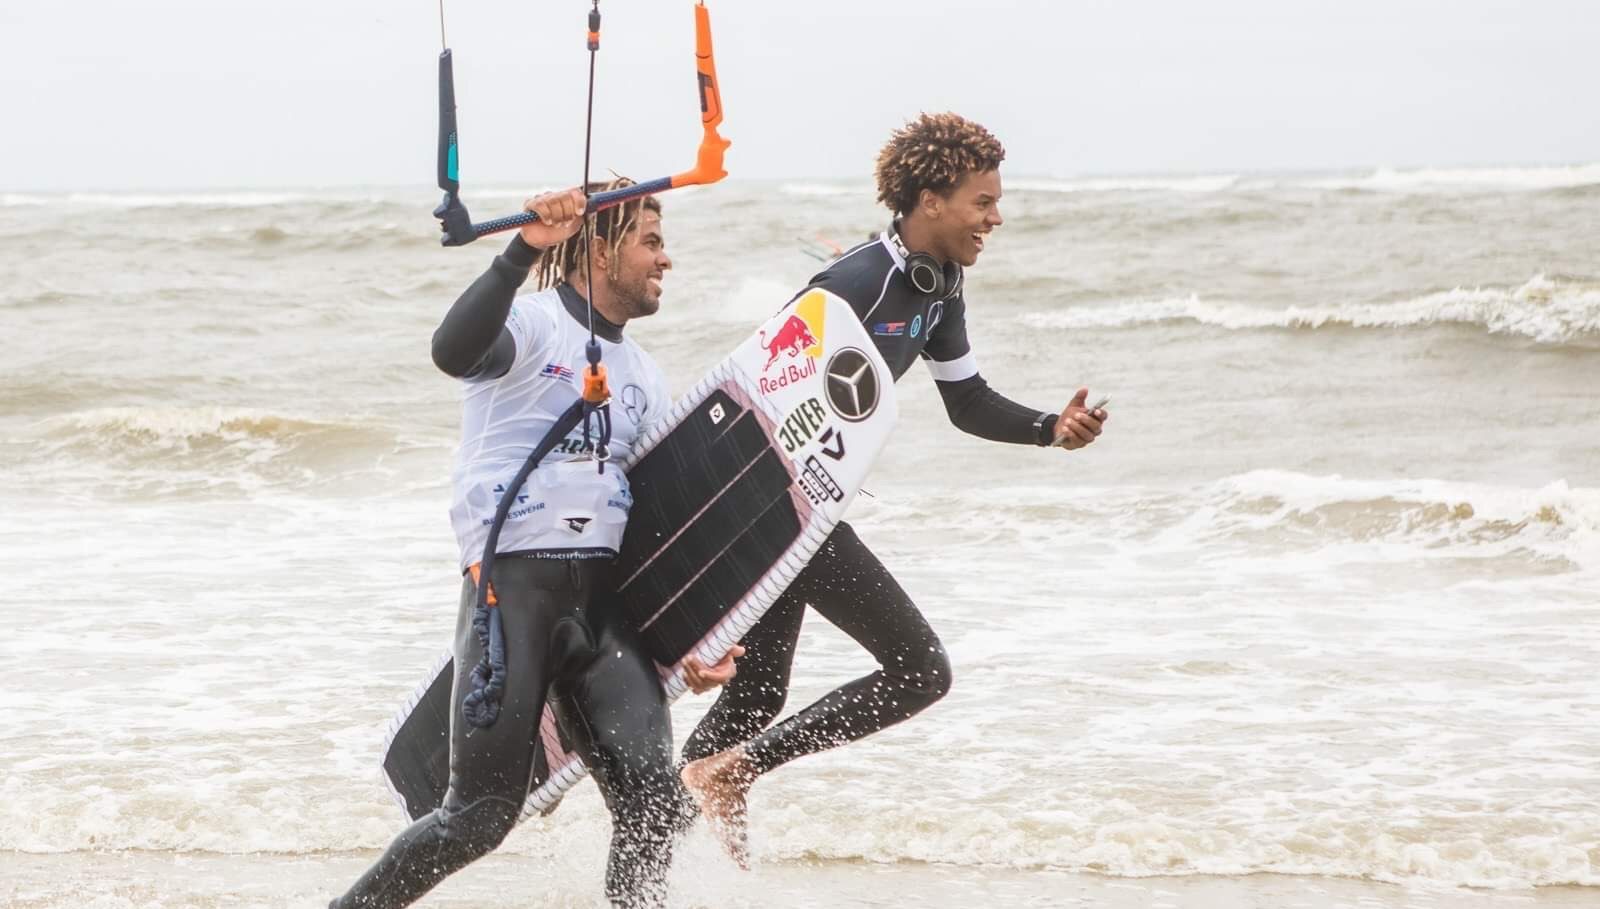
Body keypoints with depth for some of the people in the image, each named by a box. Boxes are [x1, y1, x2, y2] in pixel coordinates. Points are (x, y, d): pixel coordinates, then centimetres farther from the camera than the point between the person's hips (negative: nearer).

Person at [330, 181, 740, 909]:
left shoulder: (643, 377, 21)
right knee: (482, 815, -8)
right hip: (512, 587, -7)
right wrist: (525, 251, -35)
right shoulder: (531, 323, -2)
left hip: (603, 600, 7)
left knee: (654, 803, -10)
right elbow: (453, 351, -26)